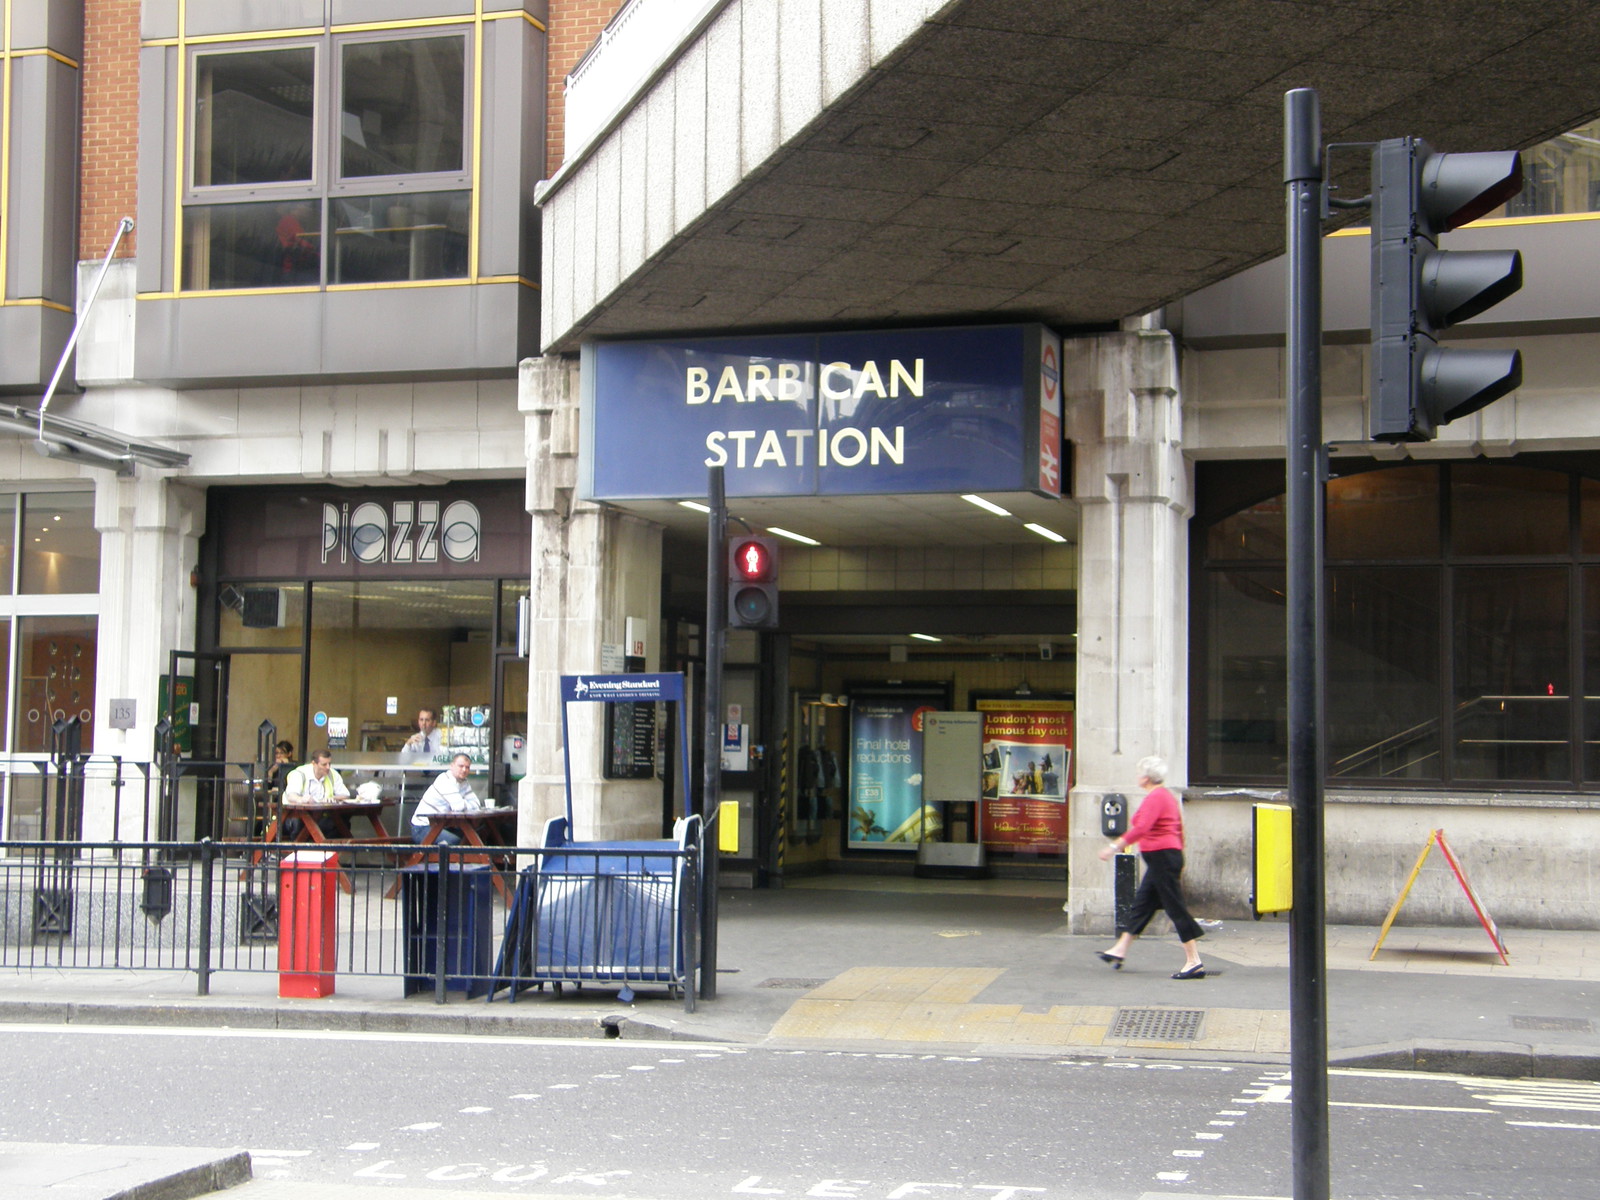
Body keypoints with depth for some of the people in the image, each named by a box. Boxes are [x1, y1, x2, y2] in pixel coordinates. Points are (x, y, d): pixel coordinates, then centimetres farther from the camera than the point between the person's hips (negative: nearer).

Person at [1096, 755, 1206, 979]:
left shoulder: (1154, 798, -15)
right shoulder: (1168, 796, 16)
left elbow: (1141, 828, -26)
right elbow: (1179, 831, 20)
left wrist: (1114, 847, -26)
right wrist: (1179, 864, 25)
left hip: (1161, 857, -10)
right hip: (1171, 854, 10)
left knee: (1176, 907, -9)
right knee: (1141, 904, 15)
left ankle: (1194, 961, -9)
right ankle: (1120, 951, 23)